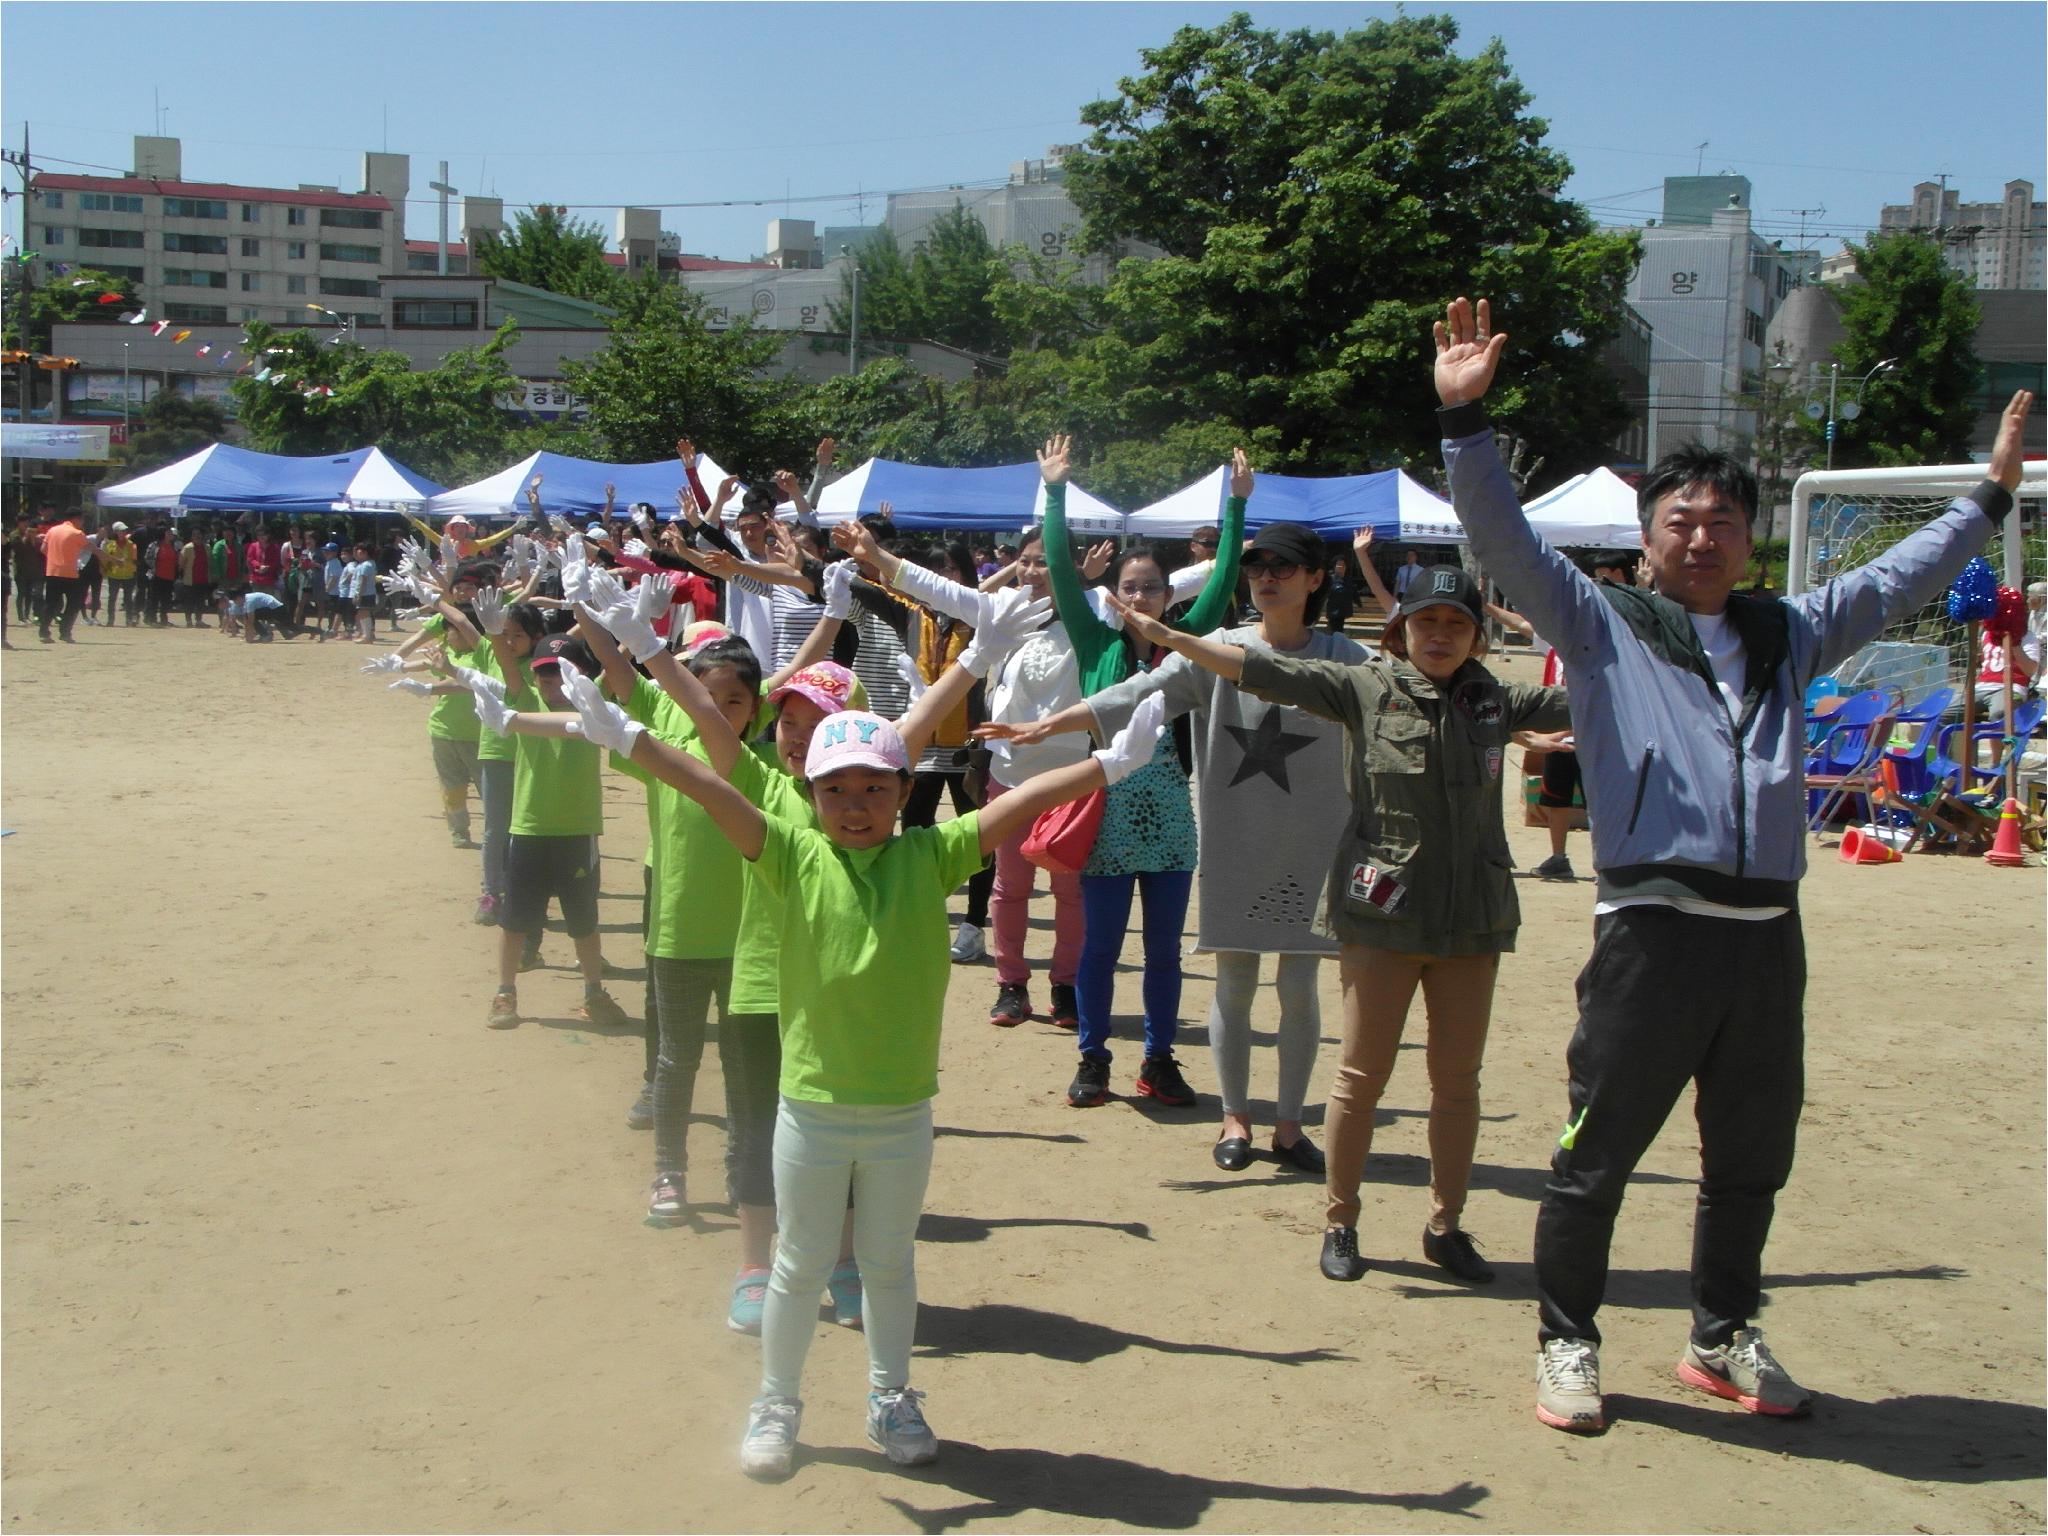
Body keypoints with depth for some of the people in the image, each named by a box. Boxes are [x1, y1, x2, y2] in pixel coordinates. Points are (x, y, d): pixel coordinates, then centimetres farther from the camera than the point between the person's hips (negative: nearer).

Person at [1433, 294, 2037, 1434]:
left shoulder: (1788, 636, 17)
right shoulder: (1604, 627, 3)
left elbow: (1899, 579, 28)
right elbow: (1505, 539, -7)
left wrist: (1991, 492, 30)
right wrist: (1467, 417, -17)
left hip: (1768, 936, 5)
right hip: (1652, 935, -5)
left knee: (1753, 1159, 16)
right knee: (1598, 1156, 1)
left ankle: (1725, 1340, 33)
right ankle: (1569, 1344, 17)